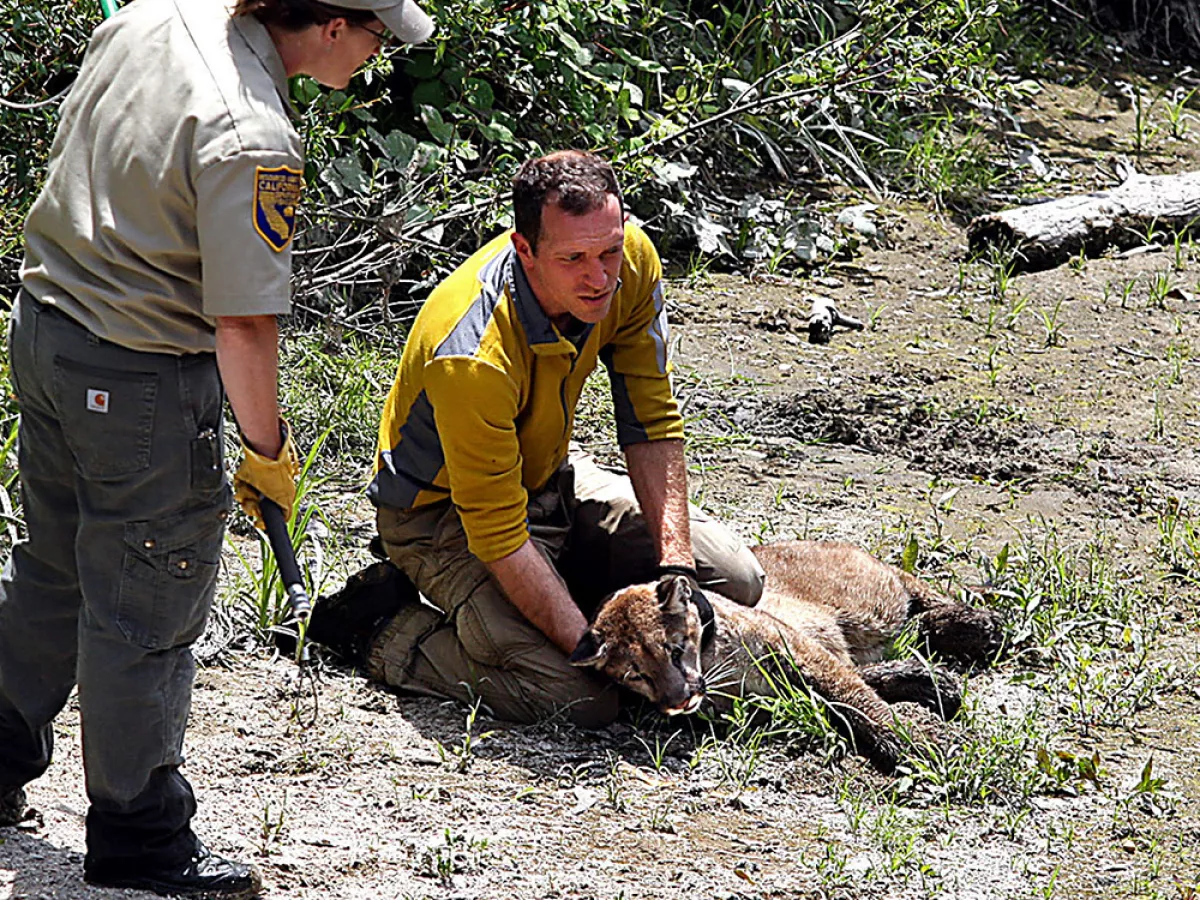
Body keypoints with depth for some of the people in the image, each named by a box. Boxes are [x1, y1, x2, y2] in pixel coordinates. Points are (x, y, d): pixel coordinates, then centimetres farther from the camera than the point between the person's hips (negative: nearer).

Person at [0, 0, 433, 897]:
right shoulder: (252, 141, -28)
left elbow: (75, 144, 17)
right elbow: (244, 324, -24)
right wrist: (269, 451, -10)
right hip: (141, 383, -9)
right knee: (144, 615, 6)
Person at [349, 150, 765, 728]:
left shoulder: (631, 261, -17)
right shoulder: (472, 357, -37)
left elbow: (652, 423, -6)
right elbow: (498, 536, -32)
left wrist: (675, 566, -15)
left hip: (551, 479, 7)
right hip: (444, 511, -7)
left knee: (734, 580, -1)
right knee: (579, 697, -24)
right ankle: (398, 636, -2)